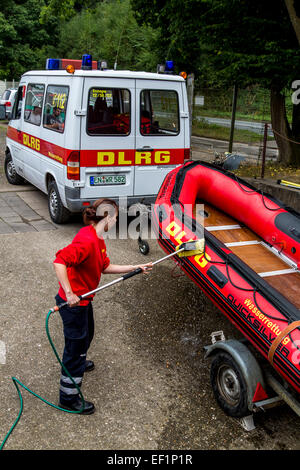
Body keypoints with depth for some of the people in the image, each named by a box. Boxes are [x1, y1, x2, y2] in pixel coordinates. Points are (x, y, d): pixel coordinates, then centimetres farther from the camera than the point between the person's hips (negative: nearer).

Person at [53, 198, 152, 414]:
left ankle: (78, 363, 61)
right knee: (76, 345, 3)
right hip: (73, 302, -10)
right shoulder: (87, 240, -27)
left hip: (84, 299, 10)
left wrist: (136, 267, 12)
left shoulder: (97, 239, 5)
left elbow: (105, 267, 12)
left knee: (87, 335, 32)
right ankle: (69, 398, 19)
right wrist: (69, 293, -38)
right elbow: (60, 261, -36)